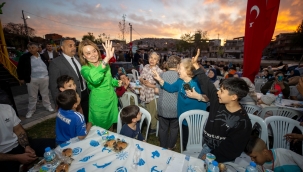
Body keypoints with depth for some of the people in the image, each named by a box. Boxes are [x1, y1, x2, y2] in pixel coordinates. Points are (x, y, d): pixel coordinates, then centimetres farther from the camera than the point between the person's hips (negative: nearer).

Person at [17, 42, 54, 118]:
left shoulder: (42, 56, 5)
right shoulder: (25, 57, -3)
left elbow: (48, 65, 15)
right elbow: (20, 68, 1)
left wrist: (49, 75, 12)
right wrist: (21, 78, -2)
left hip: (44, 78, 2)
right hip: (32, 80, -2)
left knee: (45, 94, 14)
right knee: (32, 96, 8)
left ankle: (48, 106, 30)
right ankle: (31, 110, 22)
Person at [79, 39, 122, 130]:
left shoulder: (104, 64, 0)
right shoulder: (85, 69, -18)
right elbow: (94, 79, -44)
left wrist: (118, 82, -3)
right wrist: (107, 58, -50)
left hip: (112, 99, 5)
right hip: (98, 103, -5)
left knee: (111, 125, 24)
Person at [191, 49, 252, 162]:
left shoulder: (243, 123, -26)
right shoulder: (217, 100, -14)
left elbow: (232, 150, -19)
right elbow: (205, 83, -9)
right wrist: (195, 64, -8)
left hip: (222, 157, -4)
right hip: (208, 146, 5)